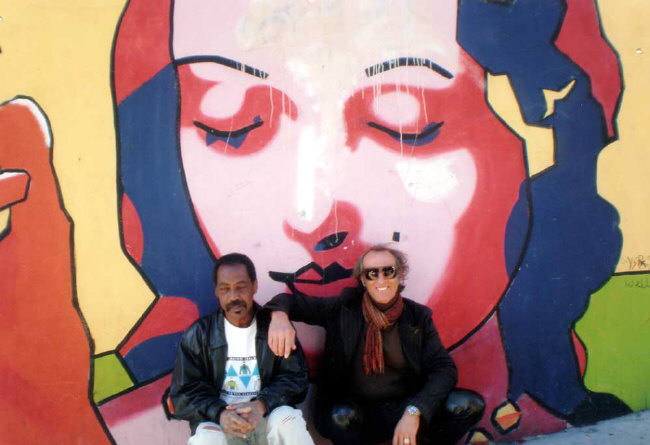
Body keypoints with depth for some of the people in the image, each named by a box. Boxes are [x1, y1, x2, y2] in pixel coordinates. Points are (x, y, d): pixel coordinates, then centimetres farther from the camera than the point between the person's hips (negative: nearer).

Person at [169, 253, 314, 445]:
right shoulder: (198, 334, 1)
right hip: (220, 421, 0)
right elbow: (184, 392, -2)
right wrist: (219, 413, -22)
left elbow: (296, 379, -2)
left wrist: (261, 405, -21)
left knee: (287, 419, -31)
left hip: (267, 418, 0)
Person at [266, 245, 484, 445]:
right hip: (356, 412, -2)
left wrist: (414, 412, -23)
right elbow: (293, 300, 0)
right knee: (341, 418, -36)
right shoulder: (344, 308, 0)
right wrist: (280, 316, -26)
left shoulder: (418, 316, 2)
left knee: (470, 405, -20)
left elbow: (444, 368, -6)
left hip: (404, 408, 2)